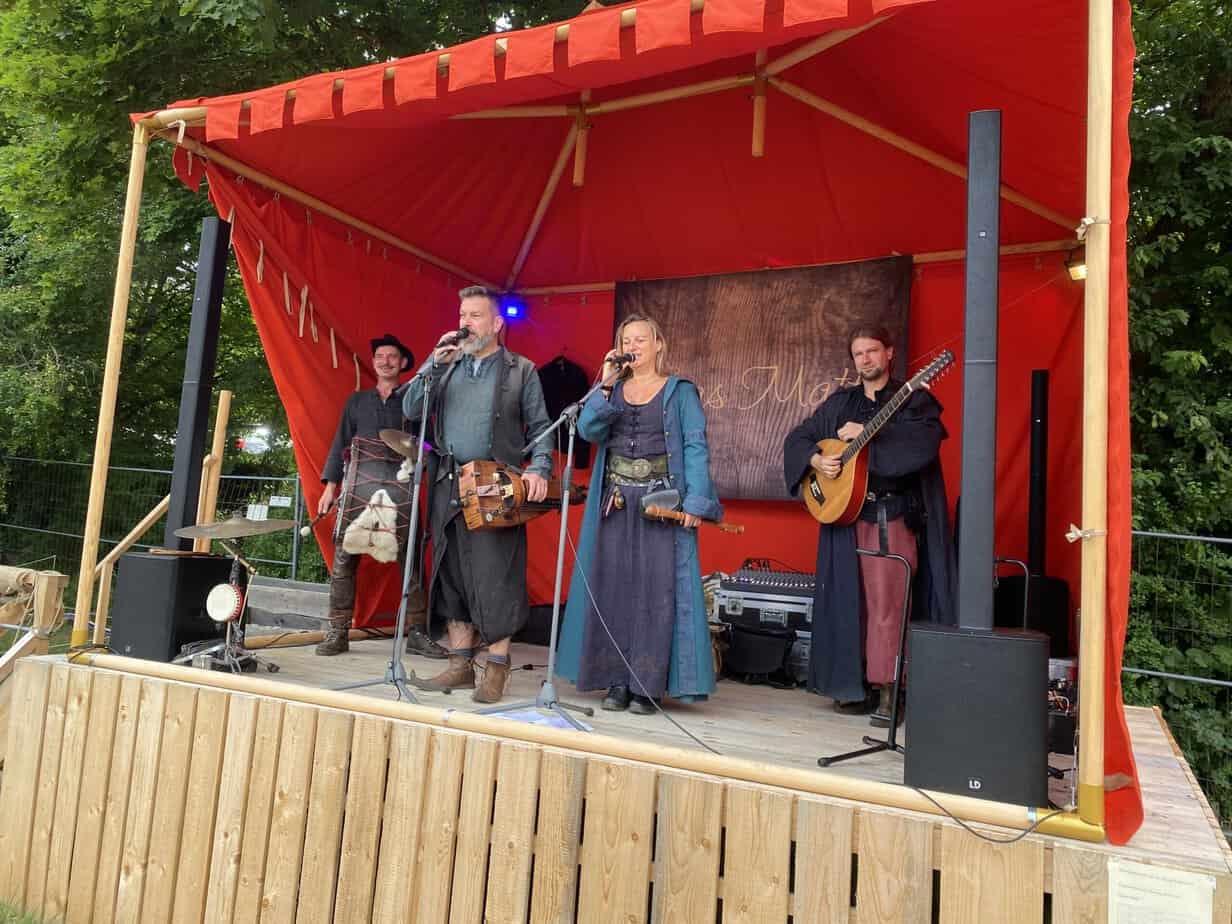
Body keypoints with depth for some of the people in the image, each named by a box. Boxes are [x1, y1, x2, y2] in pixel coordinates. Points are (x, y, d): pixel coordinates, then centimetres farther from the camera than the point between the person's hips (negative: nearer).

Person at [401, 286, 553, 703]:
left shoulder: (521, 370, 7)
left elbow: (540, 426, 4)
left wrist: (539, 469, -13)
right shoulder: (446, 365, 17)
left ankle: (496, 669, 3)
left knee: (494, 577, -7)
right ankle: (460, 665, 16)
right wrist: (434, 364, -3)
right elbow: (410, 409, 8)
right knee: (451, 574, 6)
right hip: (448, 485, 4)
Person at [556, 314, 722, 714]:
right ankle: (616, 682, 13)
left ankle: (647, 686, 4)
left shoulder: (680, 391, 4)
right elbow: (589, 430, -3)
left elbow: (696, 448, -5)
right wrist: (605, 383, -9)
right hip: (615, 502, 4)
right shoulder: (612, 391, 14)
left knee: (656, 591, -4)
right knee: (612, 589, 3)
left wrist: (695, 501, -15)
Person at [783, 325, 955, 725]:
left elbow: (924, 440, -16)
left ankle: (885, 690, 0)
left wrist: (868, 433, -19)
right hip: (845, 512, 4)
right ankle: (854, 684, 15)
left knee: (887, 602, -8)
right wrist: (816, 459, -4)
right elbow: (796, 438, 16)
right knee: (850, 601, 6)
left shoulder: (913, 400, 3)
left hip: (895, 516, -4)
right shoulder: (839, 403, 15)